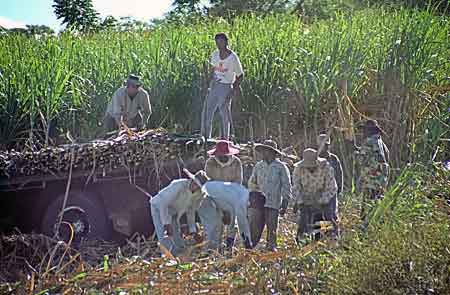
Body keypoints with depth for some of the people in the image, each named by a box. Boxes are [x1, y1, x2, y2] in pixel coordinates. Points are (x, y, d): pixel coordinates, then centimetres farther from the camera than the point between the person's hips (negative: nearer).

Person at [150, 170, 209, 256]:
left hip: (173, 213, 6)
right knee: (164, 237, -20)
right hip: (159, 207, -6)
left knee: (178, 240, 3)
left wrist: (193, 232, -7)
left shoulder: (199, 195, -13)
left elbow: (190, 212, -1)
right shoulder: (179, 186, -34)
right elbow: (163, 204, -33)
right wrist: (167, 224, -35)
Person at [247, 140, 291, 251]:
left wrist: (285, 203, -1)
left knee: (272, 229, 0)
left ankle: (271, 247, 9)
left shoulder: (281, 167, 3)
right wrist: (254, 193, 5)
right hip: (258, 204, 3)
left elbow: (286, 187, 4)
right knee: (254, 229, 0)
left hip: (273, 204, -3)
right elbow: (251, 183, 22)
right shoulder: (258, 166, 14)